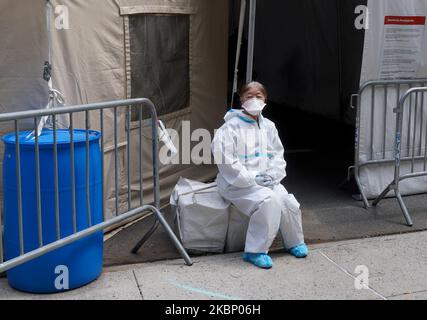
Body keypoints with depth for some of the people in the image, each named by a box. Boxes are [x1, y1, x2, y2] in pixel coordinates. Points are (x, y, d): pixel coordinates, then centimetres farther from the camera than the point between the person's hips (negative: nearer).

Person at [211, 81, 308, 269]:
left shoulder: (268, 126, 12)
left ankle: (294, 242, 14)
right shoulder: (231, 127, -8)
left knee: (289, 202, -15)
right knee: (268, 200, -30)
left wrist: (272, 175, -5)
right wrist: (252, 178, -18)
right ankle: (255, 251, -18)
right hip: (238, 183, -6)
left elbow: (278, 155, 15)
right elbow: (225, 160, -16)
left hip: (266, 181, 6)